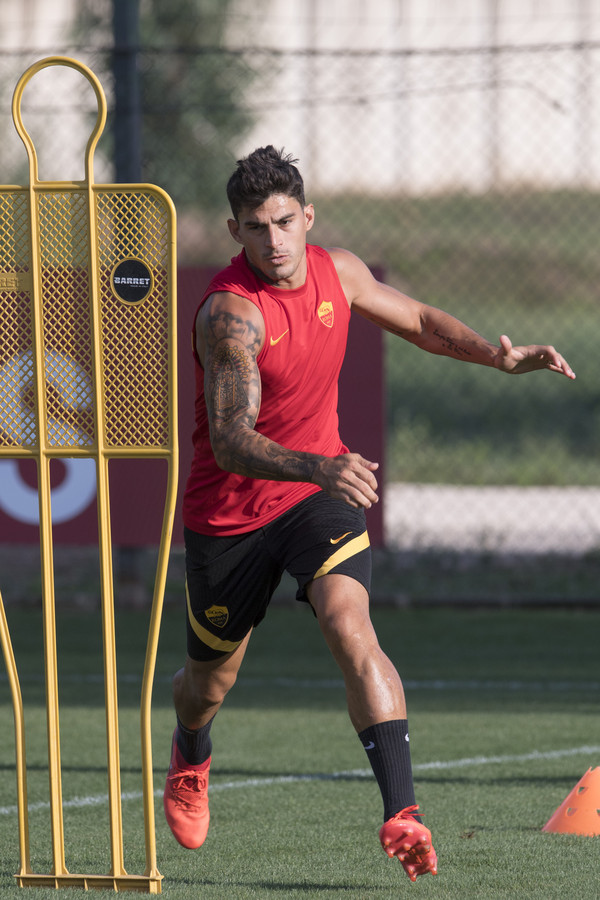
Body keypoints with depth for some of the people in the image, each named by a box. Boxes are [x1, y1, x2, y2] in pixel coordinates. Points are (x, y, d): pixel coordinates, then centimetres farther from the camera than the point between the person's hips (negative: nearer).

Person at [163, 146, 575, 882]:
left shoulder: (337, 272, -6)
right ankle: (191, 756, 53)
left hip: (318, 492, 3)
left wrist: (498, 357, -3)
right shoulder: (231, 311, -27)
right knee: (212, 677, 15)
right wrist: (319, 467, -54)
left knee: (350, 627, -25)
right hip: (228, 510, -3)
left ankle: (401, 812, -32)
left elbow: (419, 321, 14)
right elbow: (230, 442, -37)